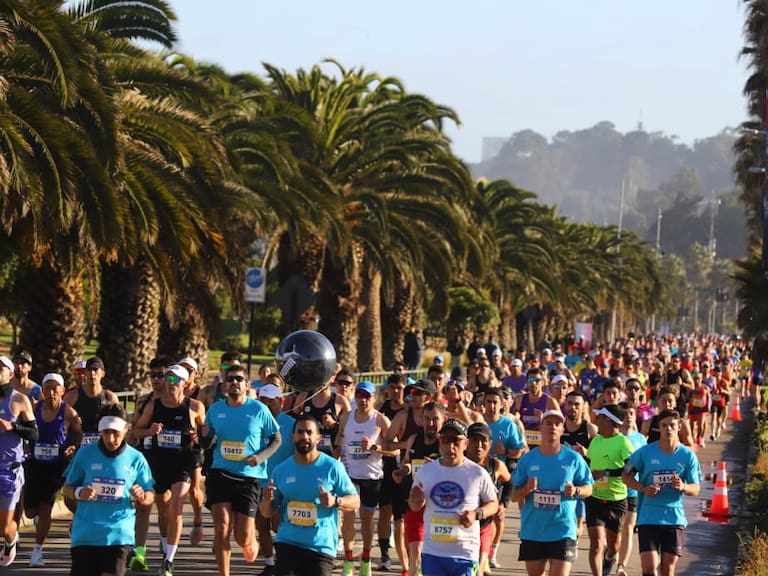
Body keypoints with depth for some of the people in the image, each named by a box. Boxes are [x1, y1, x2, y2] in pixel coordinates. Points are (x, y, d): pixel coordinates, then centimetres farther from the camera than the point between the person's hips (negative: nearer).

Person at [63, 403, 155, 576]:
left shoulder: (136, 458, 2)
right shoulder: (85, 454, 2)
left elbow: (150, 496, 10)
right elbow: (67, 488, 10)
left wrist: (142, 496, -13)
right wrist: (79, 493, -12)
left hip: (119, 534, -1)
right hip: (85, 534, 1)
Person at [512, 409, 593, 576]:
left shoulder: (573, 459, 1)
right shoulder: (527, 459, 4)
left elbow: (588, 488, 7)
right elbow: (514, 496, 7)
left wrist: (576, 491, -15)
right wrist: (526, 490, -15)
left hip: (563, 531, -2)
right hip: (532, 532, 2)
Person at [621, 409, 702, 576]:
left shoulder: (688, 456, 1)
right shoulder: (645, 452, -1)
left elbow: (696, 489, 3)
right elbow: (626, 476, 8)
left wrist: (683, 487, -20)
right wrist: (643, 489, -10)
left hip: (675, 517, 1)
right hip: (648, 517, -1)